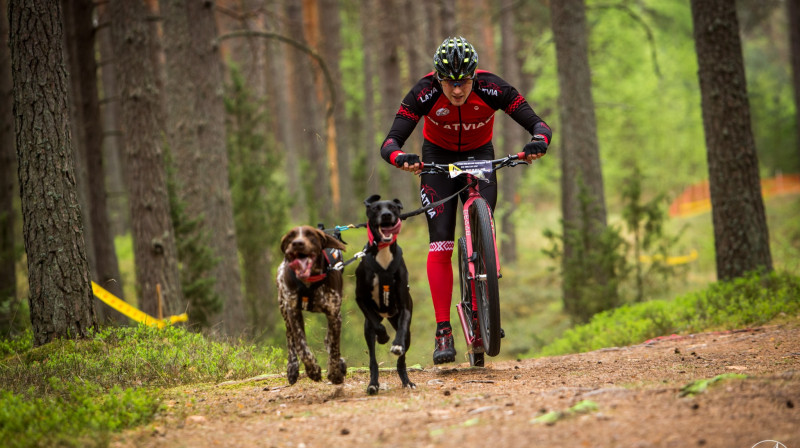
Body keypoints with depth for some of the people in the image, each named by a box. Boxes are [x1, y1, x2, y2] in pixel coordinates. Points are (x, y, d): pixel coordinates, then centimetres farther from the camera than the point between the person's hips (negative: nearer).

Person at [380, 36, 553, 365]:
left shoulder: (492, 89, -28)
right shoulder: (425, 92, -29)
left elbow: (538, 124, -26)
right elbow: (390, 142, -31)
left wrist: (539, 141, -49)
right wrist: (401, 159, -53)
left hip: (480, 158, 1)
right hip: (438, 159, -1)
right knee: (441, 243, -13)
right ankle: (443, 331, -12)